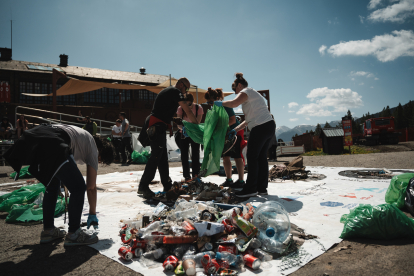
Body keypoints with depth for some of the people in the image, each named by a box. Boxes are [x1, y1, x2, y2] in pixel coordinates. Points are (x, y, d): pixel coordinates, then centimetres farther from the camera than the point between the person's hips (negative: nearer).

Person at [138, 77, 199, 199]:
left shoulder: (167, 91, 24)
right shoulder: (176, 92, -6)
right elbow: (188, 111, -13)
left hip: (158, 127, 10)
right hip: (157, 127, -10)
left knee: (163, 157, 13)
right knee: (155, 157, -9)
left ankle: (167, 185, 22)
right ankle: (143, 186, -5)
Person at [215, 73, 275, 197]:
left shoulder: (246, 91, -1)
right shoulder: (253, 94, 28)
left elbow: (233, 104, -23)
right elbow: (251, 119, 25)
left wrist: (220, 103, -6)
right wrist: (235, 129, 22)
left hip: (261, 127, -10)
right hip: (269, 125, 10)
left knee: (252, 157, -4)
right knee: (261, 157, 12)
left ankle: (251, 189, 2)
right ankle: (262, 188, 17)